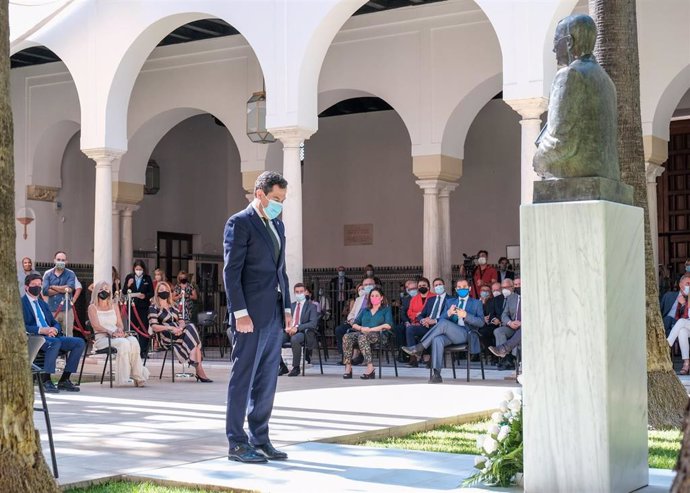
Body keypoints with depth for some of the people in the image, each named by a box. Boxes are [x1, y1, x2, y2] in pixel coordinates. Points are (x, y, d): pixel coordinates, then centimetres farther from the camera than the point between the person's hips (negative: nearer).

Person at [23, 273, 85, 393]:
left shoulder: (43, 304, 26)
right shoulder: (21, 303, 2)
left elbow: (55, 323, 23)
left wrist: (54, 329, -2)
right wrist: (41, 330, -21)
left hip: (51, 337, 8)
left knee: (79, 342, -11)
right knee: (55, 342, -38)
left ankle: (64, 380, -10)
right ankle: (45, 380, -29)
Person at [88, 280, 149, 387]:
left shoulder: (114, 307, 24)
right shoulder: (93, 307, 9)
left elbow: (120, 324, 17)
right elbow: (96, 326, -6)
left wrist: (120, 330, -8)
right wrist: (111, 332, -21)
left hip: (117, 336, 4)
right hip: (101, 338, -4)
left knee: (133, 341, -30)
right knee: (123, 343, -36)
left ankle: (138, 375, -30)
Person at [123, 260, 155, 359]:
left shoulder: (147, 278, 2)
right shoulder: (129, 277, 4)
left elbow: (151, 293, 3)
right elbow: (124, 292, 5)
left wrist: (145, 296, -16)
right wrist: (128, 285, -14)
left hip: (143, 307, -1)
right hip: (132, 306, 1)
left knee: (143, 329, -3)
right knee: (132, 328, 3)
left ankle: (143, 351, 0)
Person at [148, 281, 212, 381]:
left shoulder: (173, 306, 25)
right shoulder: (154, 308, 5)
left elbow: (181, 320, 15)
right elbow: (154, 327, -9)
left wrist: (180, 328, -10)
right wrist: (171, 328, -21)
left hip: (178, 333, 6)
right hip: (165, 337, -6)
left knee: (191, 327, -28)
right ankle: (200, 371, -31)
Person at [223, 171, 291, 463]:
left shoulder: (277, 226, 17)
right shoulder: (239, 223, -7)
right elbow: (231, 272, -12)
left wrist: (287, 308, 12)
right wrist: (240, 313, -18)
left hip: (274, 316, 8)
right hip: (251, 315, -8)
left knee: (267, 382, 10)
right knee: (243, 379, -2)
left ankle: (260, 440, 18)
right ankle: (236, 444, 5)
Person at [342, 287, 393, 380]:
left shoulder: (386, 310, 15)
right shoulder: (365, 311, 29)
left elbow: (388, 325, -3)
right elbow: (354, 324, 21)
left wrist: (371, 329, -9)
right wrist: (361, 328, -3)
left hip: (377, 334, -5)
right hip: (362, 333, 5)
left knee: (362, 337, -39)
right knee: (347, 337, -27)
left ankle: (370, 368, -45)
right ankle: (348, 367, -34)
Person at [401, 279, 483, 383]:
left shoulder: (476, 303, 15)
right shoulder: (450, 301, 26)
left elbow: (481, 322, 1)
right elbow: (441, 319, 15)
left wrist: (465, 315, -15)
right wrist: (448, 313, -9)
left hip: (466, 335, -3)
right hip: (450, 335, 3)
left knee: (444, 323, -31)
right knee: (437, 339, -34)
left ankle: (419, 348, -27)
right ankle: (436, 374, -40)